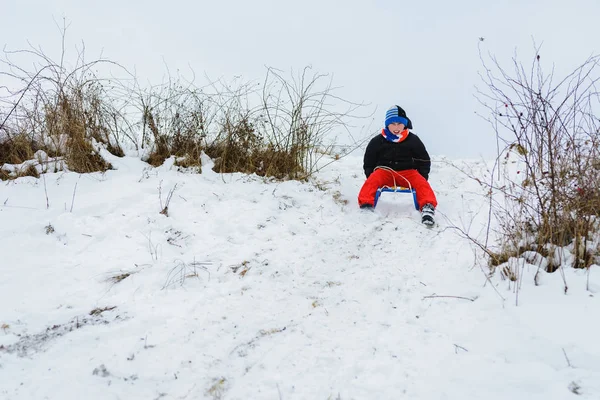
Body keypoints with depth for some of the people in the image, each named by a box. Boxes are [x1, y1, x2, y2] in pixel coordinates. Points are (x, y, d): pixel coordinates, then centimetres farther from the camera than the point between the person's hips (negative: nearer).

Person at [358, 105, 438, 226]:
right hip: (385, 171, 0)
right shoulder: (377, 141, 6)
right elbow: (369, 162, 14)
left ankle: (427, 207, -47)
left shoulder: (413, 140, 7)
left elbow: (424, 161, 16)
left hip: (408, 172, 1)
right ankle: (366, 204, -50)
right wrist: (370, 175, -3)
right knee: (372, 180, -32)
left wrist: (423, 176, 1)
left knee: (421, 183, -30)